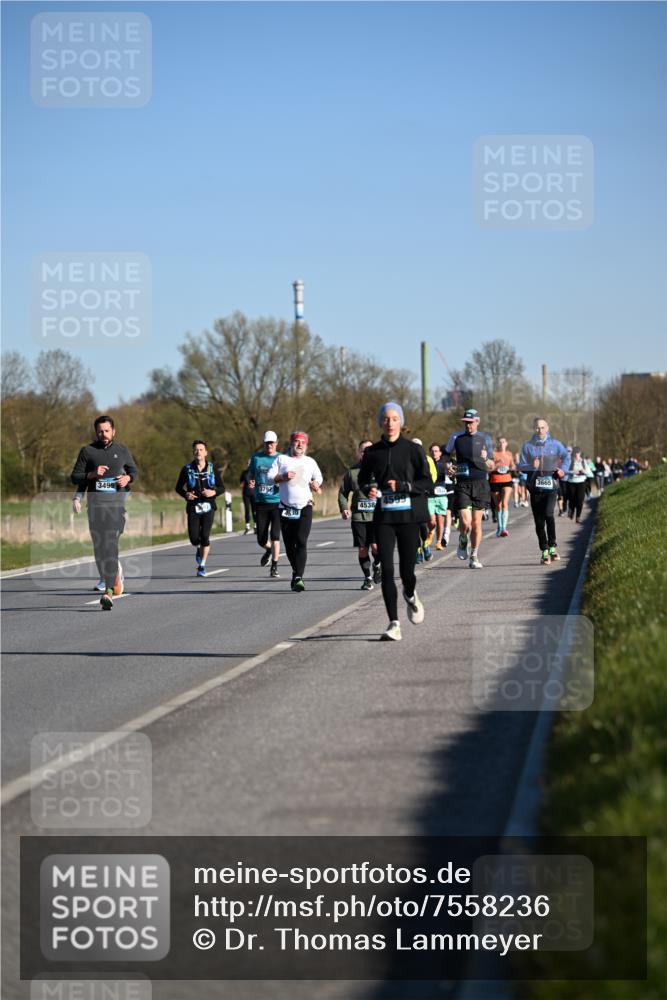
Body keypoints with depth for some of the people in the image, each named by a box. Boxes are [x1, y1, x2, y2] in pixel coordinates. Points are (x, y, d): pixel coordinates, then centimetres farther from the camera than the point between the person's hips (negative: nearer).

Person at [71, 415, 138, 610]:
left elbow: (134, 471, 24)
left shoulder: (122, 451, 12)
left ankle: (108, 592, -18)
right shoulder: (87, 451, 7)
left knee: (110, 544, -14)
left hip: (117, 501, -1)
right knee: (99, 545, 3)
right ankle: (115, 576, 30)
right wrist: (92, 474, -11)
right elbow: (75, 477, 7)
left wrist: (128, 478, 1)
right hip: (95, 502, 1)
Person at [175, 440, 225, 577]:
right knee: (194, 537, -8)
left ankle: (202, 565, 3)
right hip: (193, 507, 1)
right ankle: (199, 549, 29)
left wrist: (214, 492, -14)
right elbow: (178, 487, 10)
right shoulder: (187, 469, 2)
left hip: (208, 507, -1)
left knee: (205, 536, -11)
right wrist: (185, 494, -10)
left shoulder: (213, 468, 3)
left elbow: (222, 487, 7)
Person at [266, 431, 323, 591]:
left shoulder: (310, 462, 15)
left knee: (301, 542, -15)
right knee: (289, 544, 5)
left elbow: (318, 478, 26)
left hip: (305, 508, -1)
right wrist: (282, 477, -13)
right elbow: (269, 477, 4)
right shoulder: (281, 459, 10)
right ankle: (296, 571, 26)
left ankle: (298, 577, -21)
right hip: (286, 509, 1)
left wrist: (316, 484, 3)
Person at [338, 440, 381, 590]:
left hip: (377, 515, -2)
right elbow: (343, 492, 14)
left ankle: (377, 565, 17)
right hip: (358, 515, 2)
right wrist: (344, 508, -1)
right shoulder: (352, 471, 9)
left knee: (376, 546, -15)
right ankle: (368, 578, 17)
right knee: (362, 549, 2)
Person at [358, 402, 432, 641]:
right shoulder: (372, 452, 6)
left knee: (406, 571, 1)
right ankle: (394, 623, -7)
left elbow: (427, 482, -3)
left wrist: (402, 486, -17)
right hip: (383, 516, 1)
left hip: (408, 516, -1)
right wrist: (368, 489, -4)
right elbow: (363, 479, 18)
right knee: (387, 570, -10)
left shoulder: (413, 450, -1)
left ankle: (410, 595, 38)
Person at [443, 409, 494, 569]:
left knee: (476, 523, 3)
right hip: (462, 483, -1)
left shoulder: (485, 439, 8)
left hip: (480, 483, 1)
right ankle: (463, 541, 18)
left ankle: (474, 557, 16)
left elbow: (491, 467, 13)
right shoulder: (456, 437, 6)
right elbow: (447, 455, 20)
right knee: (465, 521, -15)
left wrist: (485, 459, -9)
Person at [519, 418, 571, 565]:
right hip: (535, 486, 2)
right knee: (539, 521, 1)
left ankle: (552, 546, -5)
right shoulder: (528, 446, 8)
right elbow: (522, 466, 6)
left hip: (551, 485, -2)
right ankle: (544, 552, 11)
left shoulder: (555, 444, 6)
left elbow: (566, 456, 19)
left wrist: (563, 470, 4)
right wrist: (532, 467, -14)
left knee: (548, 514, -21)